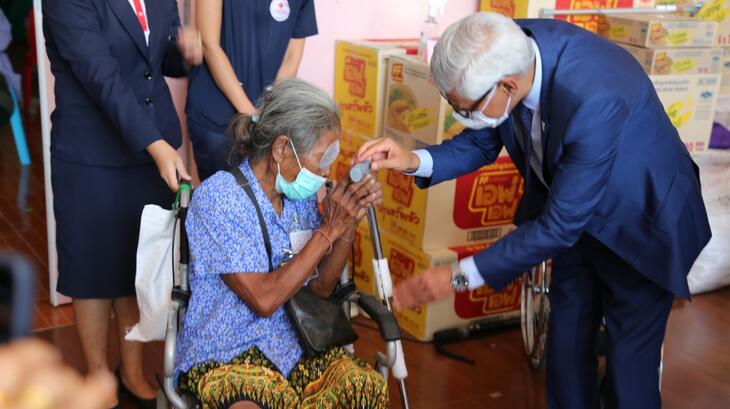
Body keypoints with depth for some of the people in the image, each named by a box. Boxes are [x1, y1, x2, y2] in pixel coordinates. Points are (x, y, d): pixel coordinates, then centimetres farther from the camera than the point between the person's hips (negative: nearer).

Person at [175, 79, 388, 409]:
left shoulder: (300, 194, 5)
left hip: (293, 345, 5)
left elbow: (321, 287, 8)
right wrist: (329, 229, -17)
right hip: (222, 355, -5)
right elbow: (264, 299, -20)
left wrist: (349, 222, -6)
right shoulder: (218, 197, -14)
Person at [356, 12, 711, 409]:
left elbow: (558, 226, -32)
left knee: (629, 362, 6)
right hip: (578, 216, 6)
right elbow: (482, 143, -3)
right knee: (566, 342, 15)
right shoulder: (508, 50, -20)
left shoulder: (594, 100, -40)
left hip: (641, 227, -6)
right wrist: (415, 161, -21)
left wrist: (460, 276, -28)